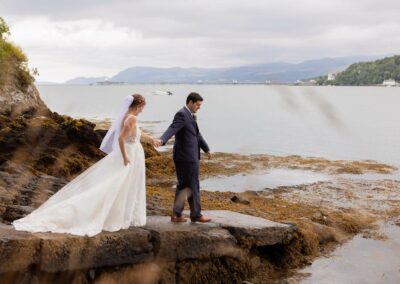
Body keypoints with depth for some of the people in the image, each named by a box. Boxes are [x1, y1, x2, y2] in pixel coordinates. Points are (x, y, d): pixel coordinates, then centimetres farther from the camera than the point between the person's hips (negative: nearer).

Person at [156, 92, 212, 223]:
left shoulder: (190, 115, 16)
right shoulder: (182, 114, -15)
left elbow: (196, 134, 26)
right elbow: (172, 129, -30)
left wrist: (207, 149, 34)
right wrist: (162, 140, -49)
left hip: (186, 156, 10)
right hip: (187, 157, -10)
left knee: (184, 185, 12)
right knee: (193, 186, 2)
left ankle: (176, 214, 16)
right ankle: (196, 214, 14)